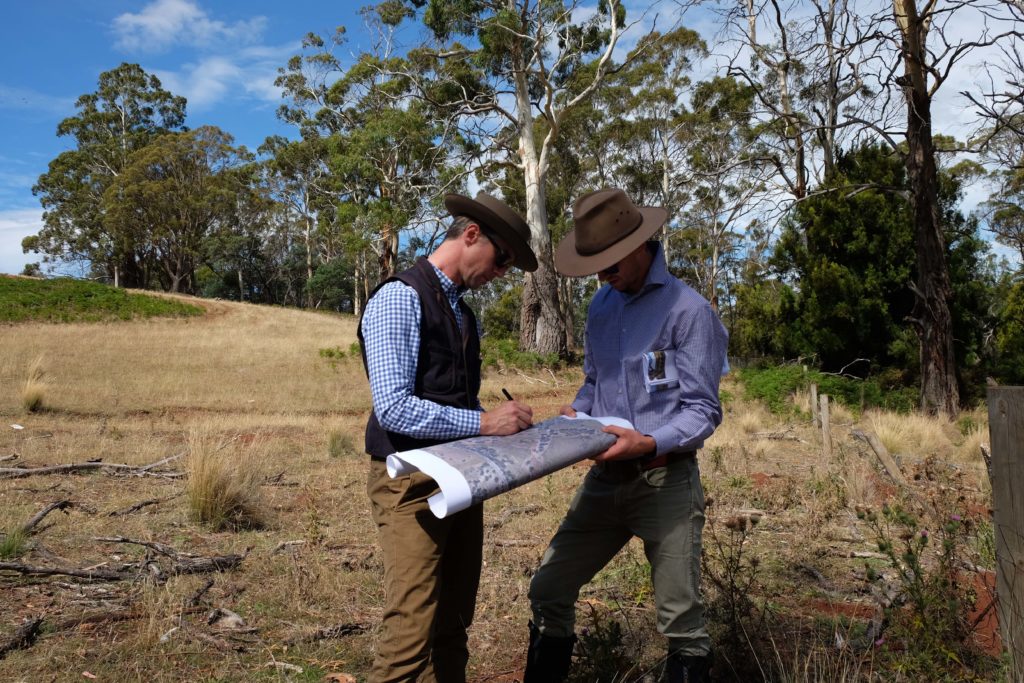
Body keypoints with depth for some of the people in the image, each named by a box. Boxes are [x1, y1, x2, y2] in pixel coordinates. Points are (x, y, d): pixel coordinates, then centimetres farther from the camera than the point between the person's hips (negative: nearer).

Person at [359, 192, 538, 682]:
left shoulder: (463, 312, 15)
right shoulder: (400, 298, -12)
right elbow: (394, 408, -21)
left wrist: (504, 425, 3)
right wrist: (484, 423, -19)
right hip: (414, 484, -9)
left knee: (453, 627, 15)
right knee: (412, 633, -6)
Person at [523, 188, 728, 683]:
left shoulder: (688, 310, -12)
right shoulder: (601, 306, 8)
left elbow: (703, 410, -12)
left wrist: (650, 443, -28)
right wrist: (576, 412, 0)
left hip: (665, 481, -6)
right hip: (604, 478, 6)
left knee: (680, 619, 4)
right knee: (548, 592, 9)